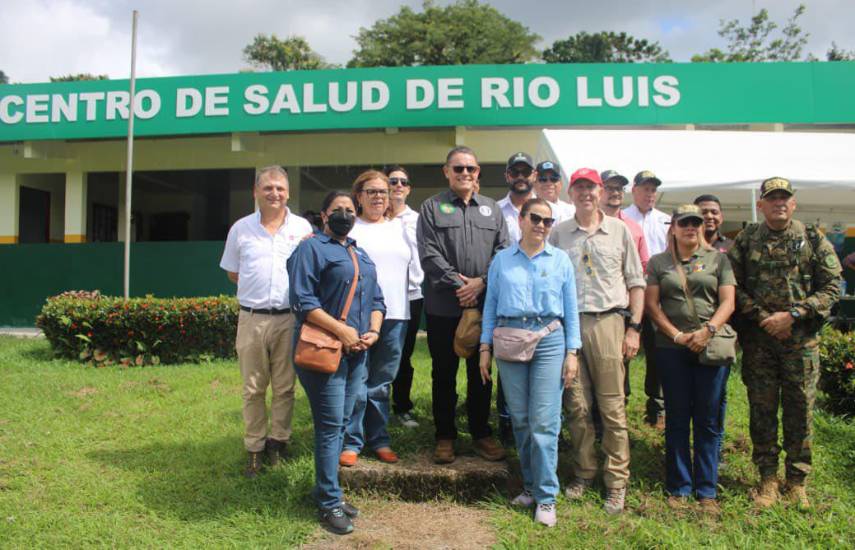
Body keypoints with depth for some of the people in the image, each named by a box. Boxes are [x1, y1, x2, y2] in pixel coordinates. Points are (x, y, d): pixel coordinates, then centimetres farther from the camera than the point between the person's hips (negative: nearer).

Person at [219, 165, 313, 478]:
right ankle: (254, 450, 16)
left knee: (284, 387, 6)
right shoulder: (241, 228, 8)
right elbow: (233, 273, 15)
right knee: (253, 389, 6)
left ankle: (278, 443, 19)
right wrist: (257, 288, 4)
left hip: (289, 318, 0)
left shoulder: (302, 227, 5)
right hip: (252, 319, 1)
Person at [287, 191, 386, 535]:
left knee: (340, 424, 13)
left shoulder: (361, 254, 20)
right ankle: (330, 503, 7)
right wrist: (341, 330, -19)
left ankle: (325, 489, 26)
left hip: (357, 352, 7)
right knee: (330, 426, -4)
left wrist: (374, 330, -2)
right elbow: (302, 300, -15)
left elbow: (377, 299, 18)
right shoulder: (311, 249, -4)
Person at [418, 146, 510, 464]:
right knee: (444, 373, 7)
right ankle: (445, 436, 19)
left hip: (484, 304, 3)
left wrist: (482, 282, -10)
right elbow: (429, 254, -8)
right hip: (443, 307, -2)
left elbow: (503, 251, 5)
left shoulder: (491, 209, 12)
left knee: (481, 372, 11)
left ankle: (481, 433, 24)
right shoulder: (432, 208, 2)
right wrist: (457, 284, -15)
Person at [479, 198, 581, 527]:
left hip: (549, 340, -1)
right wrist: (485, 347, 4)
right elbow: (490, 305, 10)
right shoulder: (501, 260, 9)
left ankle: (546, 497, 5)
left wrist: (572, 352, 1)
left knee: (544, 423, -5)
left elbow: (571, 309, 7)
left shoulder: (560, 260, 8)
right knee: (520, 420, 8)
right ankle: (530, 485, 23)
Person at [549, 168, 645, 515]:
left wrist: (634, 327, 1)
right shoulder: (559, 234, 10)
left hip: (608, 322, -1)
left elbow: (636, 282, 8)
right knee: (577, 406, 6)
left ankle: (616, 482, 10)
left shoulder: (619, 230, 8)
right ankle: (583, 473, 21)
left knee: (612, 407, 0)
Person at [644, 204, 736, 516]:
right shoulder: (658, 262, 10)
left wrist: (708, 330, -14)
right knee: (677, 419, 6)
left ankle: (707, 491, 14)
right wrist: (677, 335, -9)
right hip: (671, 348, 0)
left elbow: (728, 301, 2)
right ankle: (679, 488, 16)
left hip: (712, 346, 0)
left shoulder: (717, 259, 9)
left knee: (708, 421, 4)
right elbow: (651, 304, 2)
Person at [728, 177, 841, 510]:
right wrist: (763, 317, -11)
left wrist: (792, 315, -11)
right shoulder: (745, 241, 5)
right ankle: (768, 479, 18)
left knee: (800, 410, 5)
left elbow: (832, 287, -1)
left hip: (801, 339, 0)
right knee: (761, 410, 6)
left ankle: (797, 481, 20)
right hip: (758, 339, 0)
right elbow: (733, 286, 0)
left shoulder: (813, 240, 4)